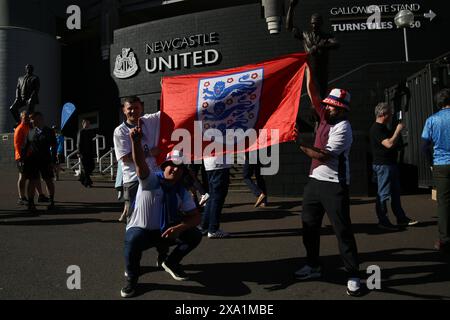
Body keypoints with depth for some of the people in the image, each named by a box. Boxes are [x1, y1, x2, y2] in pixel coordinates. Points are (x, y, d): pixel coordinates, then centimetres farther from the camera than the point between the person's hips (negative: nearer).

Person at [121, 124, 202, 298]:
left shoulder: (183, 193, -4)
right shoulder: (151, 180, -17)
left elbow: (196, 217, -4)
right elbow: (140, 163, -37)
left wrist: (178, 228, -25)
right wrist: (136, 141, -58)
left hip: (166, 230, 5)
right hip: (140, 230, -5)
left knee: (195, 235, -13)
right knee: (133, 241, -39)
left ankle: (169, 261, 15)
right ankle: (131, 278, -8)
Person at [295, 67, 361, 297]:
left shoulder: (343, 128, -14)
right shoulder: (325, 117, 9)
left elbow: (324, 156, -19)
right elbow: (311, 93, 9)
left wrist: (301, 146, -14)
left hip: (334, 185, -8)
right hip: (314, 181, 8)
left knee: (342, 230, -4)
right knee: (309, 225, 14)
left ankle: (353, 276, 4)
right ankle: (313, 266, 27)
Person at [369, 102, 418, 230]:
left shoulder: (383, 128, 17)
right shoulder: (376, 129, -17)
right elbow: (389, 144, -26)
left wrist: (397, 130, 14)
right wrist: (398, 130, -16)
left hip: (391, 164, 11)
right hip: (383, 165, -11)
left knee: (395, 193, 15)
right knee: (383, 194, -5)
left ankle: (401, 219, 23)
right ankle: (383, 221, 2)